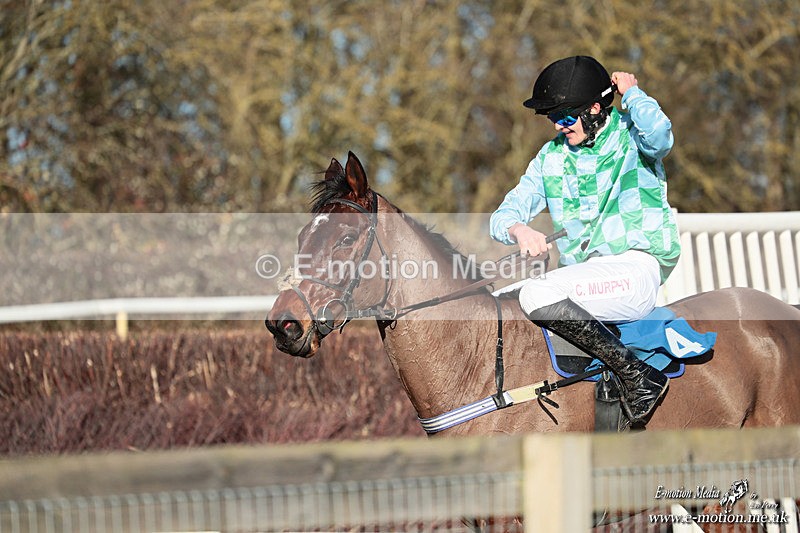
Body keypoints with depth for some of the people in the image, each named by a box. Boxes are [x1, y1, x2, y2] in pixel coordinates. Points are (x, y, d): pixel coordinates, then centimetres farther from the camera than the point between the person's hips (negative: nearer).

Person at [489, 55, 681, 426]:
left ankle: (637, 376, -25)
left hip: (637, 267, -7)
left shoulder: (630, 138, -1)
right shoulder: (551, 157, 14)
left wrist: (630, 92, -8)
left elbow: (658, 133, -27)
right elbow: (504, 216, 9)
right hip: (585, 278, 7)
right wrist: (519, 231, -16)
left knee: (537, 295, -30)